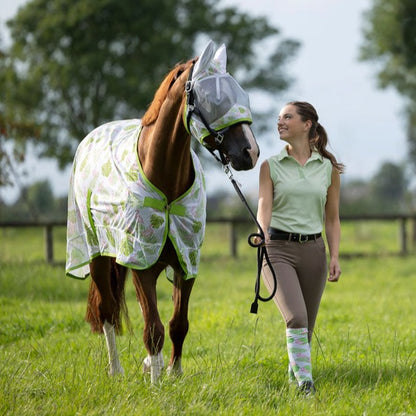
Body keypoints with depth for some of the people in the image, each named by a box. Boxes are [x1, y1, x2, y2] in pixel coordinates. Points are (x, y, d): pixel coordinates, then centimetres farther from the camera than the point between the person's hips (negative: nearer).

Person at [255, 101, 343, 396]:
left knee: (307, 326, 9)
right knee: (296, 317, -22)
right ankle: (305, 382, -18)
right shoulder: (271, 166, 3)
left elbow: (332, 218, 9)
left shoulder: (328, 168, 6)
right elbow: (264, 207, -10)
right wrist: (262, 232, -32)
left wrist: (335, 257, -1)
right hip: (278, 249, -2)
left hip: (313, 250, 2)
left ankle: (295, 370, 35)